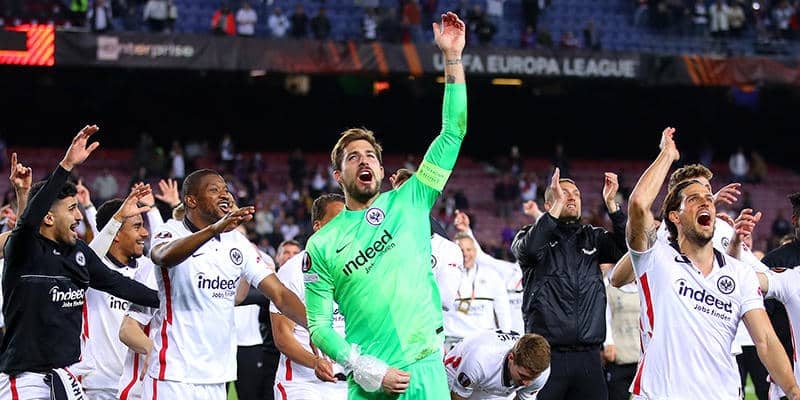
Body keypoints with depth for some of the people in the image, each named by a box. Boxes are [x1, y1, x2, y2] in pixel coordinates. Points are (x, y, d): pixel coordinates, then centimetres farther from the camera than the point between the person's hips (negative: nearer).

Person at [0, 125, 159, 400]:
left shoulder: (79, 251, 9)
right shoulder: (24, 248, -12)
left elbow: (116, 283, 19)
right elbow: (30, 217, -32)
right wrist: (67, 165, -39)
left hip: (63, 375, 8)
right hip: (23, 377, -8)